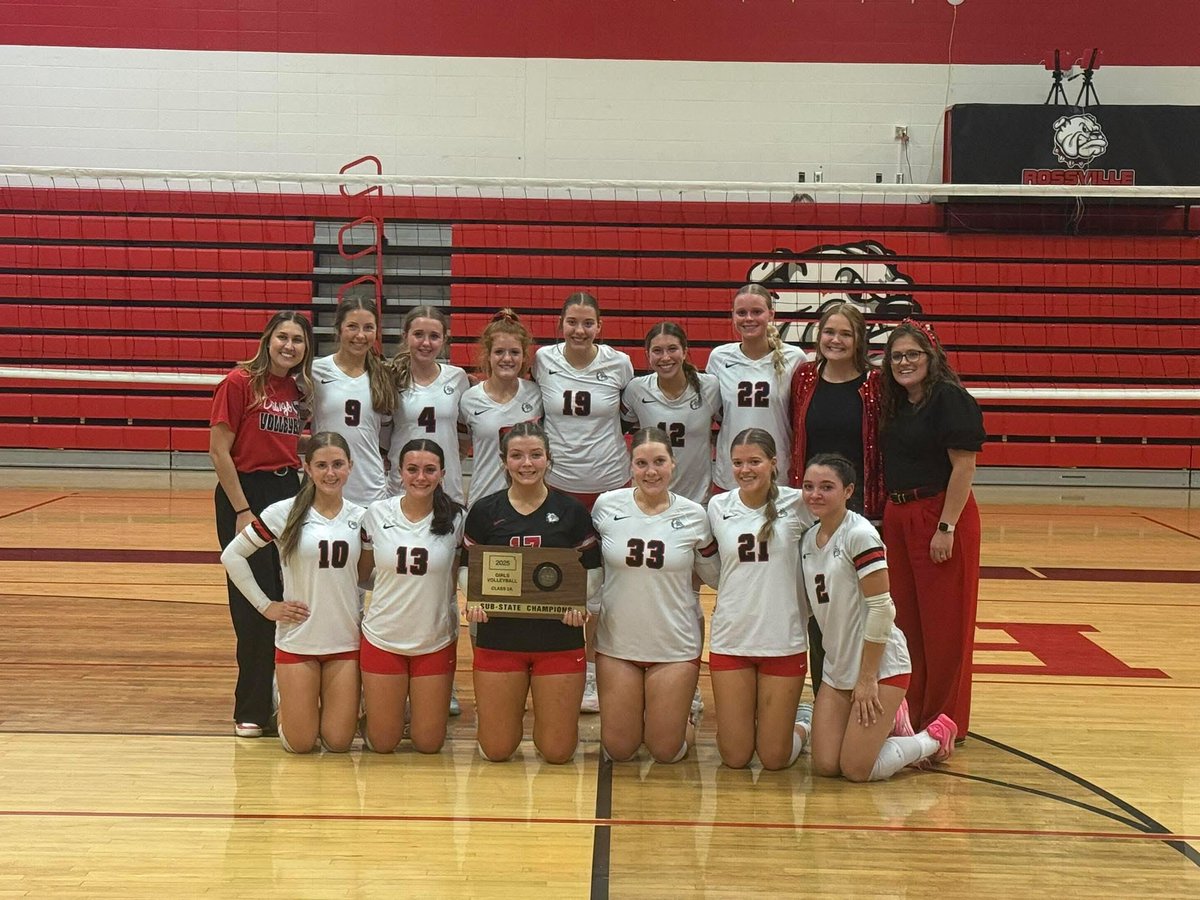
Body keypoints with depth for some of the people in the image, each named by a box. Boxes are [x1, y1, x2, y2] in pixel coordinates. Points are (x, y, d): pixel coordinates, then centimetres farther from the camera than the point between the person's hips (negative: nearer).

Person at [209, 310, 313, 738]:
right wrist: (243, 510, -13)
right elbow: (219, 451, -10)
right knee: (255, 604, -3)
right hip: (244, 492, -6)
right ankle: (252, 711, 8)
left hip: (289, 491, 6)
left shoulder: (300, 390, 10)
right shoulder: (239, 383, -8)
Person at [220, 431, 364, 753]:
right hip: (297, 639, -2)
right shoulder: (284, 513, -7)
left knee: (338, 742, 1)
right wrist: (265, 605, -5)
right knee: (300, 744, 1)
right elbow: (232, 556, -2)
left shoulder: (361, 518, 1)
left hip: (345, 641, 2)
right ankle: (285, 706, 34)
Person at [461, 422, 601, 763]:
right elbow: (467, 566, 8)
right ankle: (510, 709, 36)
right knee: (496, 750, 3)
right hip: (498, 636, 0)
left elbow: (592, 568, 6)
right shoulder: (484, 511, 2)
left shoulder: (572, 511, 1)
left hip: (559, 637, 0)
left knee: (557, 751, 2)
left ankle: (543, 711, 35)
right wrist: (474, 599, -12)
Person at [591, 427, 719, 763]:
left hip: (675, 645, -1)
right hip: (617, 642, 1)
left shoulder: (694, 515, -6)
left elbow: (716, 575, 3)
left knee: (666, 752, 6)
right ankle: (635, 711, 40)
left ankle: (683, 718, 38)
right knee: (618, 749, 9)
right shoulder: (606, 506, -6)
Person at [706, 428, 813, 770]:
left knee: (775, 758, 2)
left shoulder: (796, 504, -7)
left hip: (783, 640, -2)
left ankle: (803, 720, 34)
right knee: (735, 757, 4)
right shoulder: (718, 507, 1)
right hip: (730, 638, 2)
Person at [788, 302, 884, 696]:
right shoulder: (804, 378, 5)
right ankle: (821, 694, 19)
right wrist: (796, 494, 8)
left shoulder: (874, 383, -3)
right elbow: (795, 439, 10)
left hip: (860, 505, -3)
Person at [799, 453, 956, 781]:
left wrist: (867, 678, -17)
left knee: (857, 770, -8)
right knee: (824, 766, 0)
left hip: (880, 666, -7)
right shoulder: (808, 539, 6)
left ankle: (935, 736, 17)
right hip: (837, 668, 7)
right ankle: (888, 725, 27)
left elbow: (881, 609, -19)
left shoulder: (860, 536, -17)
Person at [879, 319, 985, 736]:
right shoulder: (897, 404, 12)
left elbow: (964, 466, -17)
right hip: (898, 518, 8)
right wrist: (889, 516, 10)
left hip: (940, 517, -8)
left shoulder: (950, 399, -12)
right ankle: (911, 712, 25)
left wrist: (947, 527, -21)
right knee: (906, 621, 14)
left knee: (942, 625, 0)